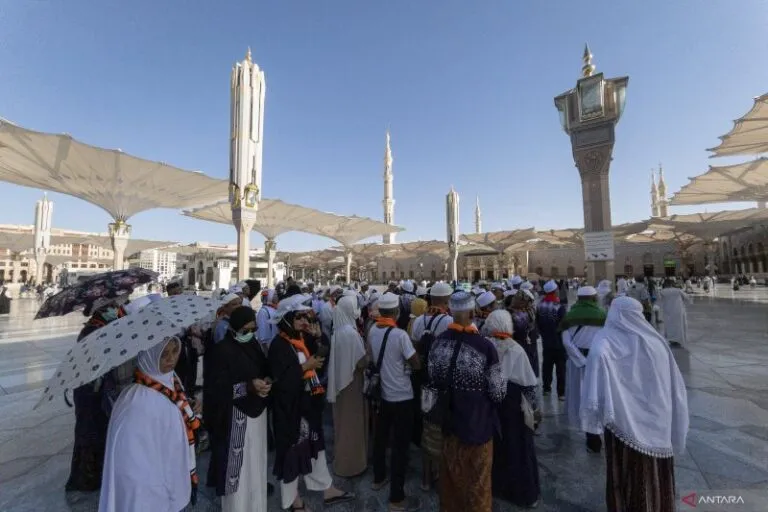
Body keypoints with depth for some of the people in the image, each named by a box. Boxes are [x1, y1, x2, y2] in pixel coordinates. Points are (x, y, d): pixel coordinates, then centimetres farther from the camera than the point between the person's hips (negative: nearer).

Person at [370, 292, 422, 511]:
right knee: (400, 445, 7)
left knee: (380, 437, 23)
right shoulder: (400, 335, -25)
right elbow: (416, 364, -17)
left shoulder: (372, 331, -5)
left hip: (382, 393, 7)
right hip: (402, 397, -7)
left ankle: (379, 478, 43)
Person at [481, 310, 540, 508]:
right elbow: (528, 383, -7)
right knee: (516, 446, 16)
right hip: (512, 404, -1)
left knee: (492, 445, 18)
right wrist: (533, 406, 6)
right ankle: (523, 492, 30)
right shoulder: (516, 350, -13)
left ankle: (493, 485, 36)